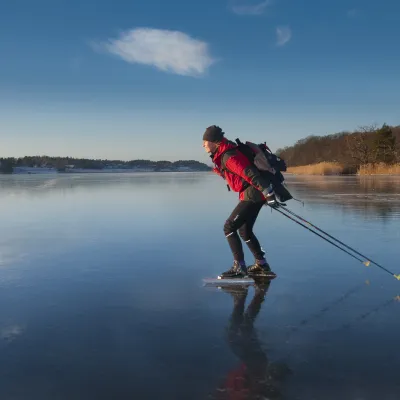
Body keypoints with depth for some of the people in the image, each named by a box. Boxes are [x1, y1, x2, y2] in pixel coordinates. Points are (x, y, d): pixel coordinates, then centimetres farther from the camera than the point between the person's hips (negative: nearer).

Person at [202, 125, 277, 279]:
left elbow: (251, 174, -26)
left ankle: (239, 267, -6)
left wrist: (268, 194, -27)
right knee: (244, 230, 18)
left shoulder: (228, 157, -20)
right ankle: (262, 265, 26)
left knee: (229, 227, -9)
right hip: (253, 195, 10)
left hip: (252, 195, -10)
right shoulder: (222, 155, 12)